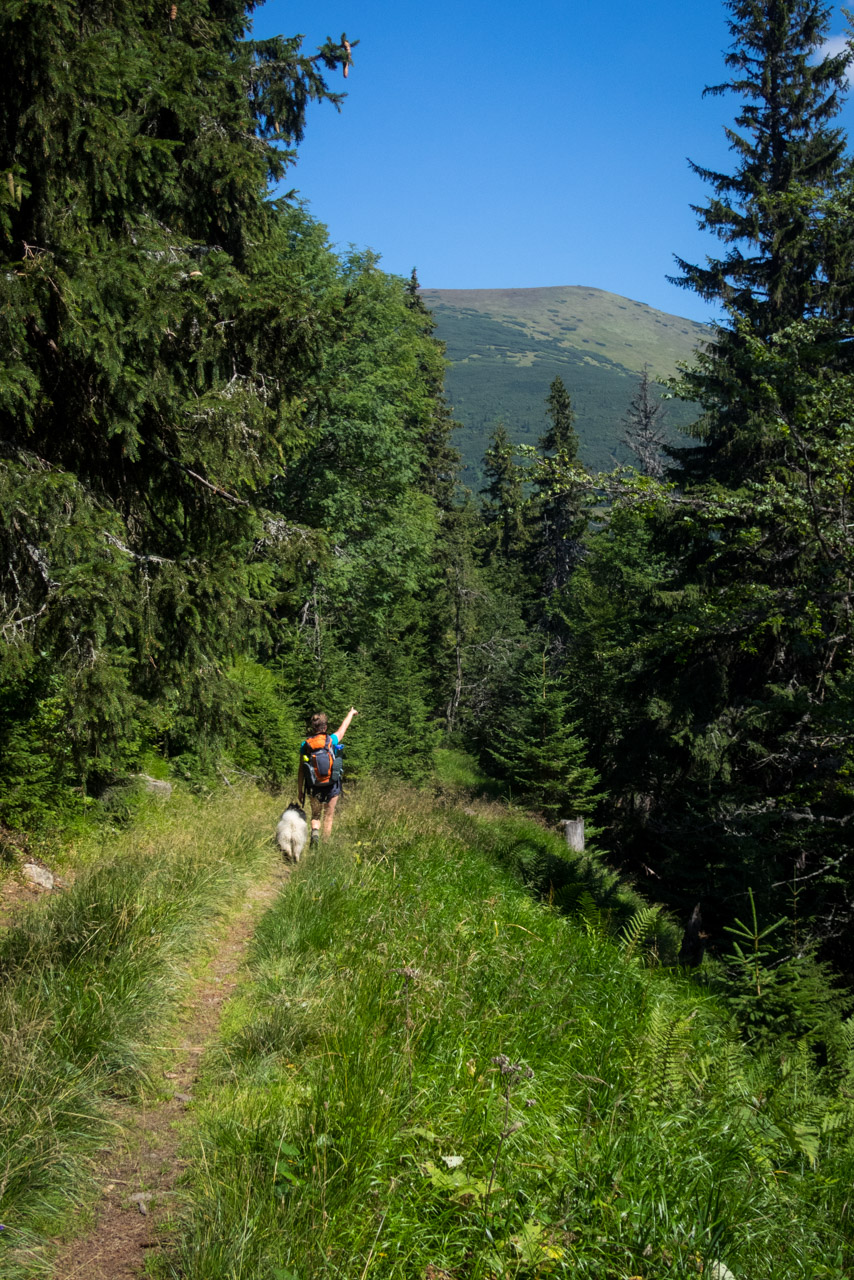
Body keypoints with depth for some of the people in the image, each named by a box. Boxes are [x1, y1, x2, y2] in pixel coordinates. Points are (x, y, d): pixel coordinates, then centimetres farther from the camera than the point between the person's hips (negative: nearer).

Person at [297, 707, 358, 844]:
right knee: (329, 816, 13)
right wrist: (351, 713, 30)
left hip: (313, 787, 1)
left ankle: (315, 831, -10)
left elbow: (301, 770, -3)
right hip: (332, 786, -1)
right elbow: (343, 727, 10)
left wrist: (300, 791, 6)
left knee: (315, 815, 18)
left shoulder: (305, 745, -7)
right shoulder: (332, 740, -10)